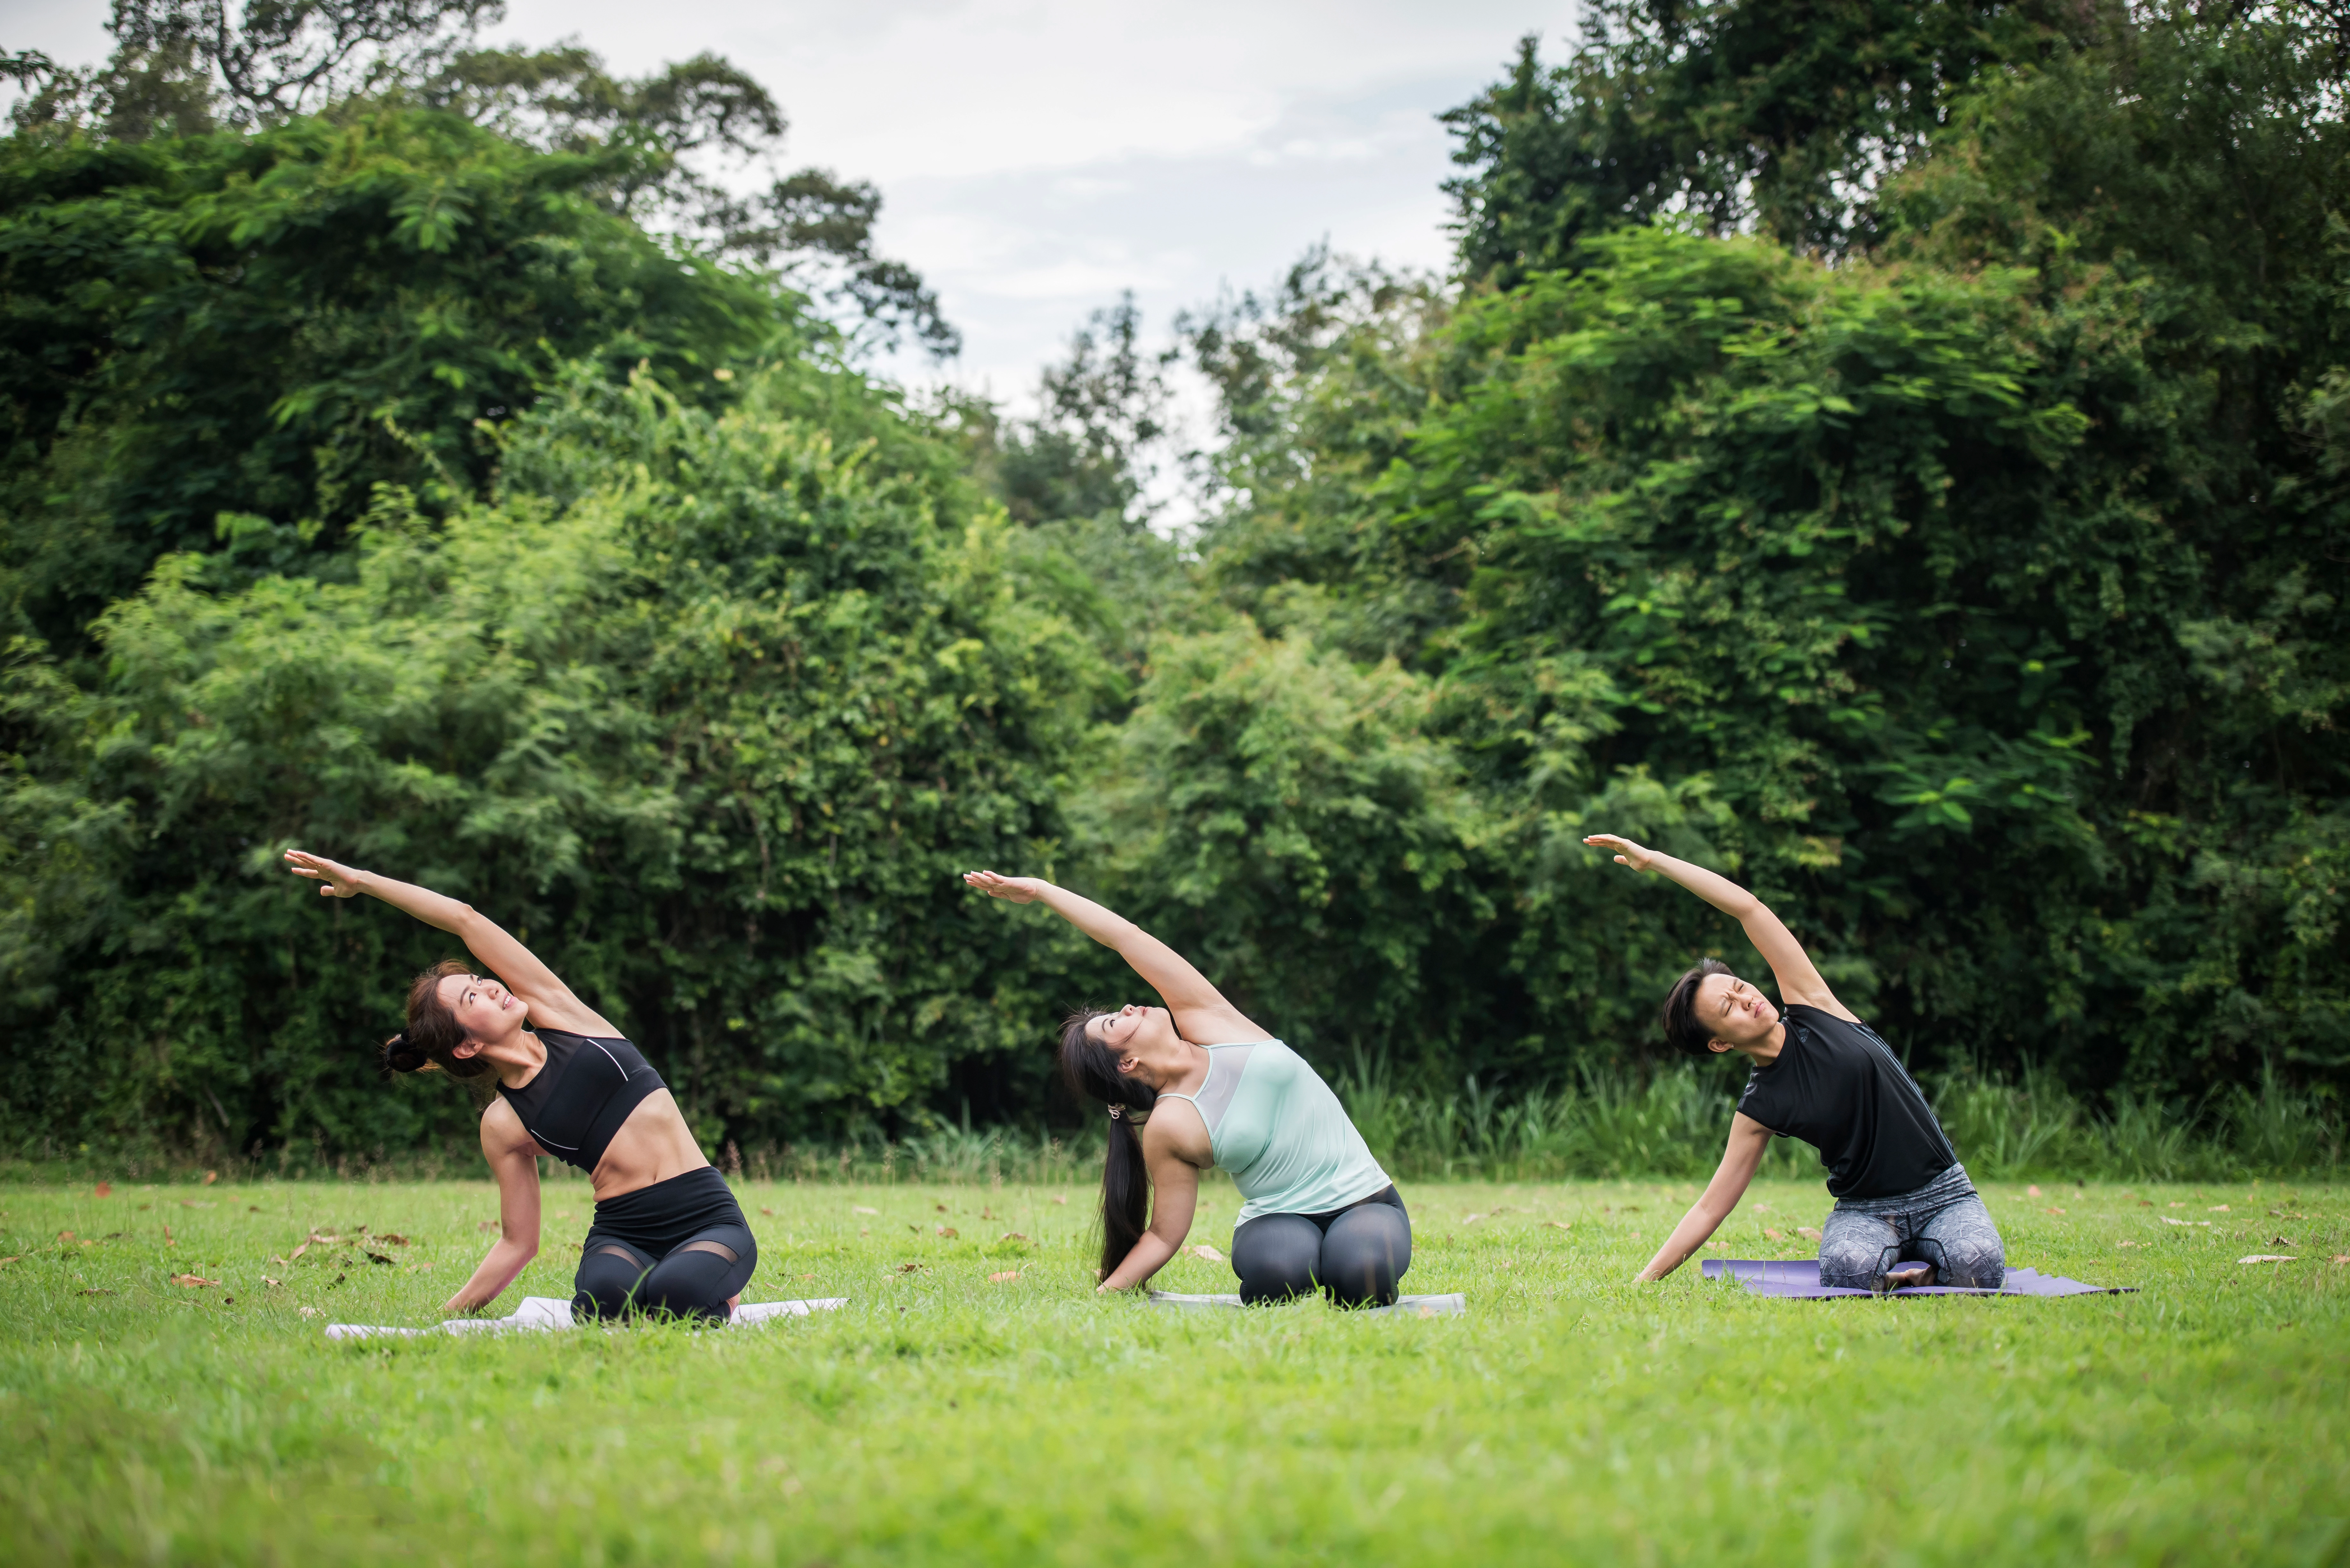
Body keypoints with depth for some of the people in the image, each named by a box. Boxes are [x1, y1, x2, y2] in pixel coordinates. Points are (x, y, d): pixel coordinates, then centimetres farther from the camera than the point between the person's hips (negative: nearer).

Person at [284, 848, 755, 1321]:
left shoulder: (557, 1013, 5)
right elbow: (519, 1242, 9)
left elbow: (465, 919, -1)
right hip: (623, 1234, -1)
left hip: (711, 1223, 1)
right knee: (606, 1294, -37)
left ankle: (715, 1297, 2)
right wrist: (448, 1316, 6)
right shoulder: (503, 1124, 2)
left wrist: (362, 880, 3)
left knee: (675, 1292, -34)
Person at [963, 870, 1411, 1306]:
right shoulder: (1168, 1128, -10)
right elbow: (1164, 1235, -3)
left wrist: (1039, 889, -2)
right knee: (1279, 1272, -38)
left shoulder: (1206, 1022, -1)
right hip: (1280, 1220, -2)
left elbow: (1128, 938, -6)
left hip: (1365, 1204, 2)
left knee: (1361, 1272, -32)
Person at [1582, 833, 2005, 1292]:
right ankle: (1892, 1257, -3)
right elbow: (1711, 1208, 0)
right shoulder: (1759, 1109, -4)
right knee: (1848, 1270, -36)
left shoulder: (1810, 1007, -3)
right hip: (1864, 1211, 0)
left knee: (1978, 1265, -32)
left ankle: (1925, 1262, 1)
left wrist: (1653, 859, -9)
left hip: (1943, 1193, 0)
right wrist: (1644, 1282, -7)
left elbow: (1747, 907, -9)